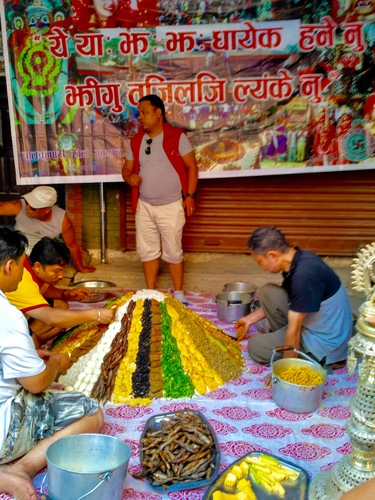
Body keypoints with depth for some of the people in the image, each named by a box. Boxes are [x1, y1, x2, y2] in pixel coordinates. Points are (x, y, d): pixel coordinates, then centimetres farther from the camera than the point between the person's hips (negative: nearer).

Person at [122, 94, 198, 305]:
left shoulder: (177, 137, -6)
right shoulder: (136, 141, 7)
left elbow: (191, 166, -5)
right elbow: (127, 169, 12)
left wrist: (190, 195, -11)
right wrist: (130, 177, -12)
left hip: (171, 206, -4)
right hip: (144, 206, 5)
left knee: (173, 252, 4)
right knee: (148, 251, 10)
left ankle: (178, 293, 21)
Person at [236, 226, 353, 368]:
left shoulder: (304, 276, -32)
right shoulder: (298, 258, -3)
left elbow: (294, 331, -24)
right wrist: (251, 318, 18)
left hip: (325, 344, -8)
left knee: (256, 347, -1)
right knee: (267, 293, -1)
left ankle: (323, 361, 2)